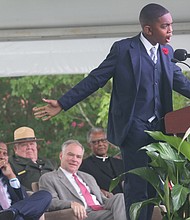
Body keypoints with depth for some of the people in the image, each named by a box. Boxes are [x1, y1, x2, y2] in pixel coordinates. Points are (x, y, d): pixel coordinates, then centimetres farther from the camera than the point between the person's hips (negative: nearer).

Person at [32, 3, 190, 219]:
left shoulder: (167, 52, 10)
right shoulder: (123, 49, -6)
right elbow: (95, 80, -4)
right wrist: (62, 103, -8)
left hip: (159, 127, 6)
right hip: (134, 127, -5)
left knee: (152, 186, 5)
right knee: (136, 187, -8)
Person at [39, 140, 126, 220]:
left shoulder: (88, 178, 33)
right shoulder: (48, 178, 12)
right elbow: (51, 202, -4)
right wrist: (72, 204, -26)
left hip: (102, 211, 7)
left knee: (120, 197, -27)